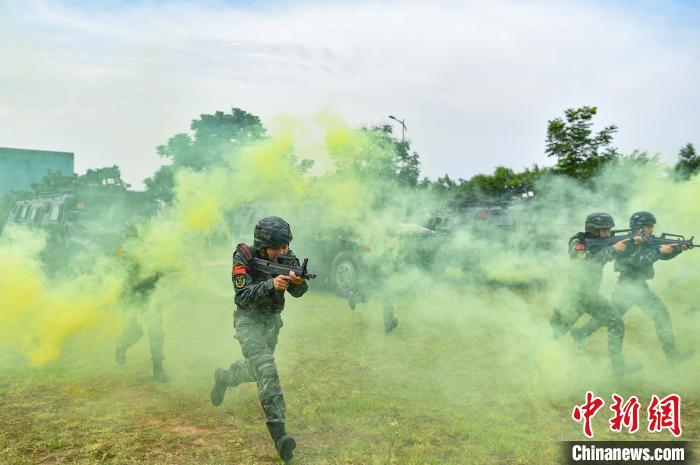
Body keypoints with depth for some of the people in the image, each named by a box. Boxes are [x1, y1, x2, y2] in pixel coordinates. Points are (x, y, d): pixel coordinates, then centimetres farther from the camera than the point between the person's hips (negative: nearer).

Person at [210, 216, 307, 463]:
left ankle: (223, 377, 52)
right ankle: (279, 432, -22)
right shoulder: (244, 258, -22)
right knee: (267, 369, -22)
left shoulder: (287, 257, -10)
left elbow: (297, 293, -13)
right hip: (249, 319, -5)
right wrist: (271, 285, -41)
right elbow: (242, 297, -27)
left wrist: (299, 281, -36)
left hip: (272, 319, 5)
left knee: (255, 370, 18)